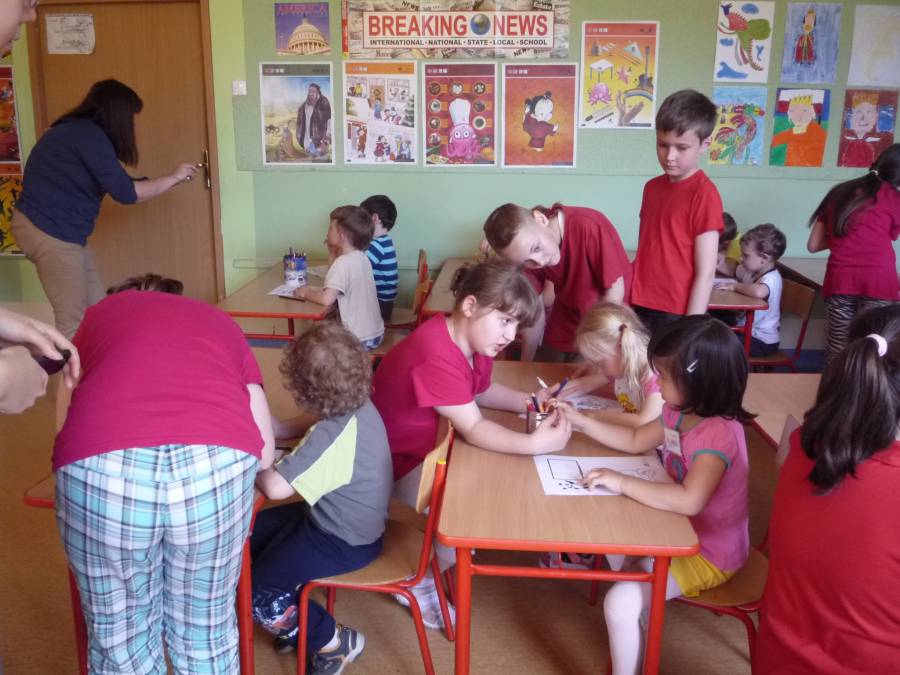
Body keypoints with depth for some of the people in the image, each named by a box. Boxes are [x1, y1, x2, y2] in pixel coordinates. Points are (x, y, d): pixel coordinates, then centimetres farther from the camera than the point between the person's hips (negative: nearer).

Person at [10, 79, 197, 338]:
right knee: (74, 322, -7)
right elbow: (125, 192, -17)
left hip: (56, 228, 10)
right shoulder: (88, 134, -15)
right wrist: (174, 177, -5)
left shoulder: (78, 131, 16)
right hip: (48, 230, -10)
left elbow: (112, 184, 16)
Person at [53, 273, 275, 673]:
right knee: (205, 633, 23)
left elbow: (65, 414, 39)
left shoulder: (101, 313, 32)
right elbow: (265, 453, 29)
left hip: (101, 468, 0)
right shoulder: (221, 322, 33)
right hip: (219, 464, 1)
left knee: (121, 637, 21)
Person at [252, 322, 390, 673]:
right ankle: (299, 621, 26)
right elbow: (307, 439, 13)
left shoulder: (333, 435, -34)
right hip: (346, 521, 10)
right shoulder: (360, 408, -6)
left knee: (254, 589, -3)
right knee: (249, 537, 16)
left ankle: (333, 640, 12)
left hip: (345, 542, -9)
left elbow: (276, 487, -39)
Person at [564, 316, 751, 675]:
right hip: (681, 532, 10)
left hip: (710, 554, -10)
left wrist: (623, 482, -38)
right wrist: (579, 420, -1)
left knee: (620, 604, -20)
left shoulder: (718, 433, -34)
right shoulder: (681, 412, -5)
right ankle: (636, 620, 33)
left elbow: (689, 500, -47)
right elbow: (635, 441, 8)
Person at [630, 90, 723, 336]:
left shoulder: (704, 195, -12)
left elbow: (706, 273, -14)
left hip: (675, 314, -6)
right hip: (639, 308, 6)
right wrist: (628, 301, 9)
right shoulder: (652, 187, 9)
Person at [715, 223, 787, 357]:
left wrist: (735, 286, -31)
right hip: (749, 330, 9)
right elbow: (733, 272, 20)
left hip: (762, 342, -9)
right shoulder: (752, 270, 2)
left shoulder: (771, 279, -26)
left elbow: (758, 292, -49)